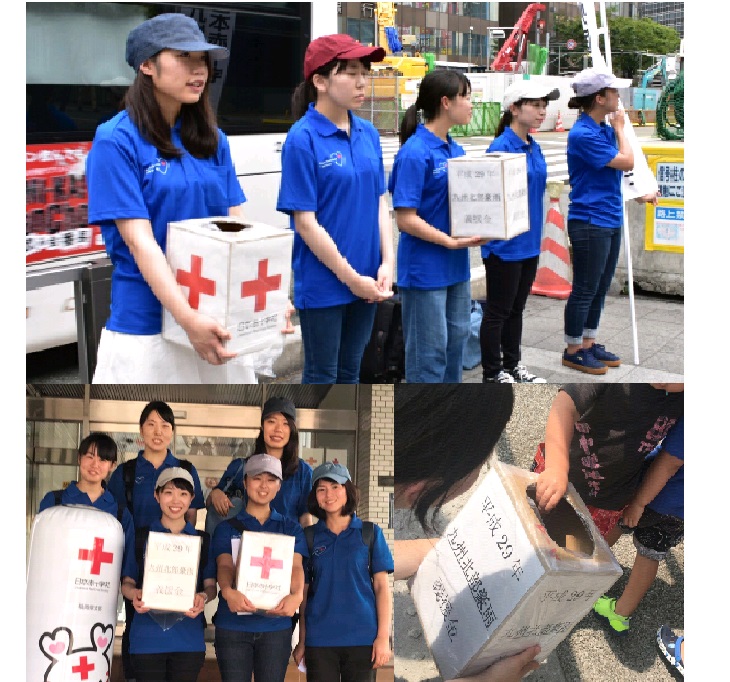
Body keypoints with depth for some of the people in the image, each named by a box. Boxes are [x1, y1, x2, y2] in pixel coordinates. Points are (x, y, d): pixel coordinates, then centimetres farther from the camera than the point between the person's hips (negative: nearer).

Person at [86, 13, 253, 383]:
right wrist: (186, 318, -26)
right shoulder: (116, 141, -9)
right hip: (147, 325, -5)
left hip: (216, 317, 5)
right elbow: (139, 241, -16)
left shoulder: (212, 139, 8)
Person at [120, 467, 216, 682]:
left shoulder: (202, 541, 6)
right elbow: (127, 583, 6)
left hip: (189, 638, 1)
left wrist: (203, 597, -16)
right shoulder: (141, 536, 4)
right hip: (147, 637, -1)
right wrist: (134, 594, -17)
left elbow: (211, 586, 6)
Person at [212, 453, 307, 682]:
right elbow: (225, 565, -9)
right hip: (232, 625, -1)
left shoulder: (291, 528, 10)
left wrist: (297, 594, -29)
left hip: (276, 623, 1)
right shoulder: (227, 528, 8)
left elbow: (295, 566, -6)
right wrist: (228, 591, -32)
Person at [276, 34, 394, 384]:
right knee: (321, 375, 9)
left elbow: (379, 201, 8)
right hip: (323, 283, -6)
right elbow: (305, 223, -16)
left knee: (350, 370, 19)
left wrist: (387, 262, -5)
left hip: (367, 280, 6)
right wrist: (351, 278, -14)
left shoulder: (368, 133, 3)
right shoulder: (303, 138, -15)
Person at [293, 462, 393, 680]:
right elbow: (304, 592, 9)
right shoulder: (310, 537, 6)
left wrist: (383, 636, -6)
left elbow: (382, 586, 1)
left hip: (362, 637, -1)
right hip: (319, 639, 1)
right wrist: (301, 642, 6)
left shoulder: (370, 533, 2)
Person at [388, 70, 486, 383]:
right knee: (428, 350, 1)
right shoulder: (415, 153, -16)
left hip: (456, 265, 9)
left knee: (456, 338, 18)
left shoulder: (456, 150, 8)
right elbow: (406, 219, -19)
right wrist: (451, 241, -22)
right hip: (425, 268, -8)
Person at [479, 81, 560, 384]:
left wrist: (535, 235, 19)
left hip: (529, 243, 8)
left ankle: (512, 365, 30)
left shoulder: (534, 147, 9)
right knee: (498, 311, 4)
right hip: (505, 244, -8)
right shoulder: (501, 147, -17)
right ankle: (492, 374, 17)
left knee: (516, 308, 18)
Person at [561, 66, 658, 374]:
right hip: (590, 223, -9)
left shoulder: (604, 129, 8)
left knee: (599, 288, 16)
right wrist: (620, 128, -4)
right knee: (584, 290, 1)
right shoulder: (583, 134, -19)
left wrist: (638, 194, 21)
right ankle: (573, 350, 14)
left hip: (610, 220, 9)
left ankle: (589, 343, 28)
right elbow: (627, 162, -16)